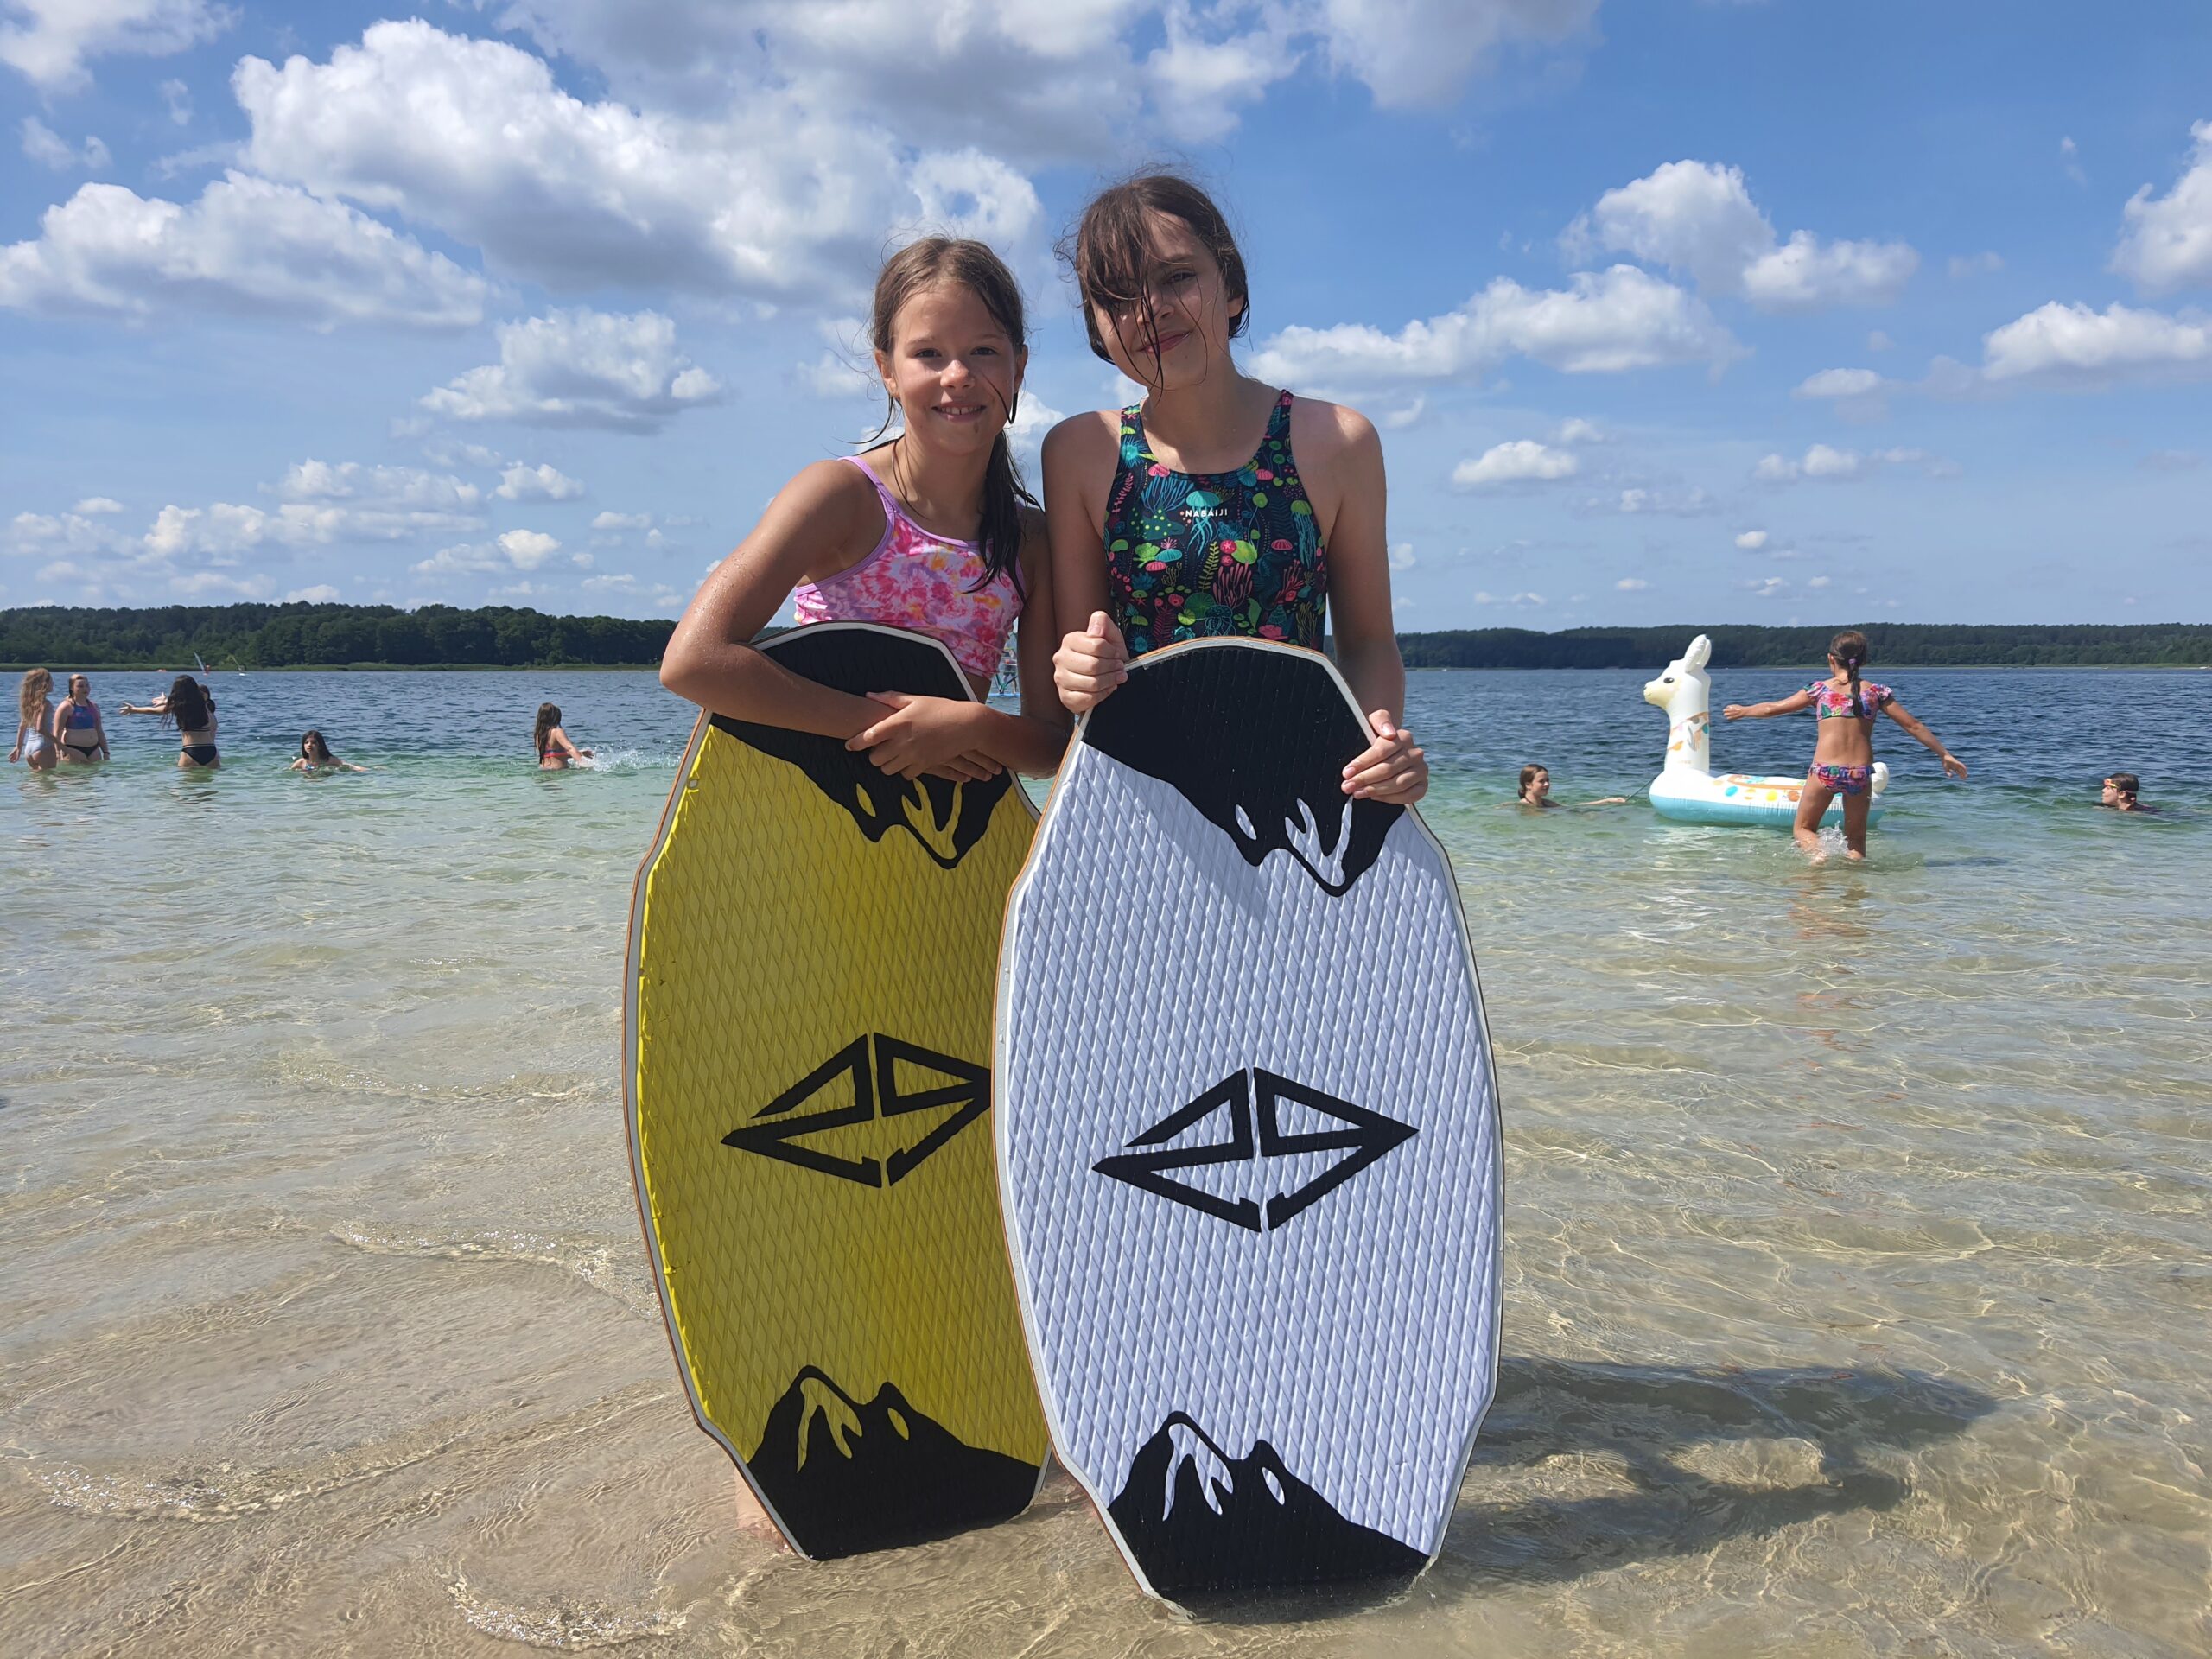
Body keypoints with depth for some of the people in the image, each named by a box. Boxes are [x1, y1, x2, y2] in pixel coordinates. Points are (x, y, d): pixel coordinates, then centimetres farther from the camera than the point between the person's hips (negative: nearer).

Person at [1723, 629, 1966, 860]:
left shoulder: (1820, 689, 3)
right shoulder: (1876, 692, 6)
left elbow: (1773, 708, 11)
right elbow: (1913, 726, 8)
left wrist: (1743, 711, 29)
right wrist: (1945, 754, 17)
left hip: (1824, 771, -2)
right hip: (1861, 773, 2)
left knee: (1803, 829, 13)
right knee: (1855, 839, 16)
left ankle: (1820, 854, -14)